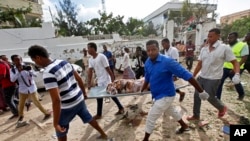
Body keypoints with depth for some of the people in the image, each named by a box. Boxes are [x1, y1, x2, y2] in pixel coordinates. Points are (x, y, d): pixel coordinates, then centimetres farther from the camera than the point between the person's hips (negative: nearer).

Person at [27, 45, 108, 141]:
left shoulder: (48, 73, -24)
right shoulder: (64, 62, -2)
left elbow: (56, 100, -29)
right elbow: (79, 79, 7)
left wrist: (56, 123, -21)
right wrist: (84, 93, 20)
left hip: (68, 107, -6)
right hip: (79, 99, 7)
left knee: (61, 132, 19)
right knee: (88, 118, 28)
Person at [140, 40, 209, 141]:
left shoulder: (167, 62, -28)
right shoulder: (147, 63, -6)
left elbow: (186, 75, -25)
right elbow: (147, 79, 10)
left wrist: (201, 91, -21)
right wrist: (141, 91, 13)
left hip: (166, 95, -8)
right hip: (158, 94, 8)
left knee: (151, 118, 0)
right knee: (172, 110, 30)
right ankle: (184, 126, 58)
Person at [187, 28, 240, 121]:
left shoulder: (224, 48, -9)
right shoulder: (204, 49, 4)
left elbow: (235, 62, -6)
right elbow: (199, 64, 7)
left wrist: (237, 74, -24)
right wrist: (193, 77, 8)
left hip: (213, 79, -5)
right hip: (201, 77, 5)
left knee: (210, 97, 8)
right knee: (197, 96, 9)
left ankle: (222, 108, 43)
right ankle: (196, 115, 28)